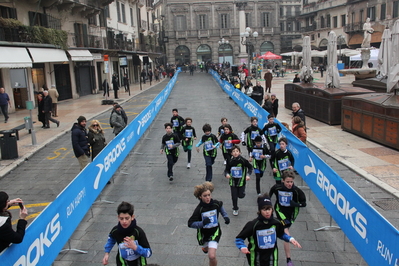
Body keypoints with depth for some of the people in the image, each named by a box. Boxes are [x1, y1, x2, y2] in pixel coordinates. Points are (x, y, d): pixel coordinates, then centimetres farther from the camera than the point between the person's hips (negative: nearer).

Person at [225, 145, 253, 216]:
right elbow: (227, 170, 3)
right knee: (234, 197, 7)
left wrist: (248, 175, -11)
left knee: (241, 195, 2)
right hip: (233, 181, 1)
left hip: (241, 181, -1)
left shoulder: (243, 160, -15)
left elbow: (250, 167, 1)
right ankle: (235, 209, 30)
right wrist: (227, 174, -18)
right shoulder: (230, 161, -11)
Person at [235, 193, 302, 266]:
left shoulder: (276, 223, -8)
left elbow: (281, 234, 14)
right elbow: (239, 238, -14)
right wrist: (242, 247, -32)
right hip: (256, 259, -2)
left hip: (271, 259, 2)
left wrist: (290, 239, -1)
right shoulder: (253, 225, -20)